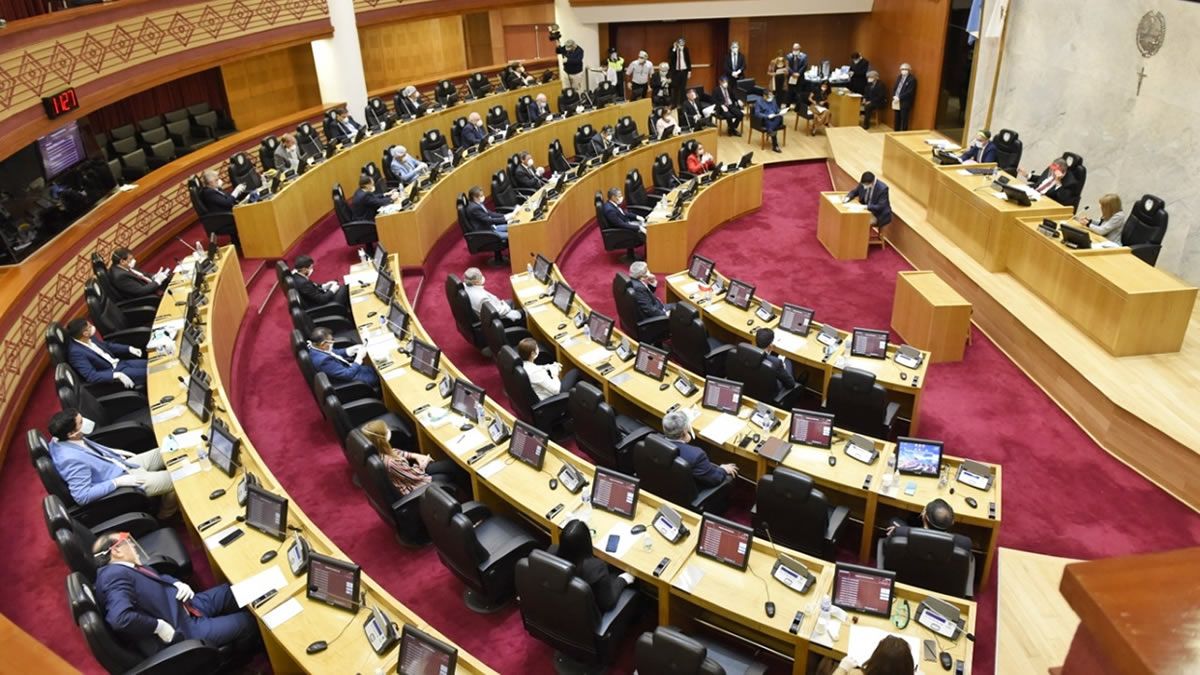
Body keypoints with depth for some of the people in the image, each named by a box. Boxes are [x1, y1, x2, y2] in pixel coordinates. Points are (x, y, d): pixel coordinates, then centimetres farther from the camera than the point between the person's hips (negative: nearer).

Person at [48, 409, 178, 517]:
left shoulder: (61, 439, -7)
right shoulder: (72, 459, -34)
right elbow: (82, 496, -34)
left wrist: (115, 452, 10)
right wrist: (118, 482, -28)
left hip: (120, 466, 9)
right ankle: (165, 515, 21)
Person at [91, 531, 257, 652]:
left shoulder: (124, 567, 7)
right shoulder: (114, 575, -25)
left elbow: (157, 577, 21)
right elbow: (120, 618, -39)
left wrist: (177, 583, -1)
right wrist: (158, 626, -27)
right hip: (178, 630, -10)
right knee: (248, 621, 1)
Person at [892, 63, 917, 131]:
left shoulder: (912, 79, -8)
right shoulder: (899, 78, 16)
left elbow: (909, 92, -16)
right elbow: (894, 88, 15)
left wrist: (899, 98, -18)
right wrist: (894, 96, -4)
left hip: (905, 103, -7)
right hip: (897, 102, 7)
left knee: (904, 120, -5)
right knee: (897, 120, 13)